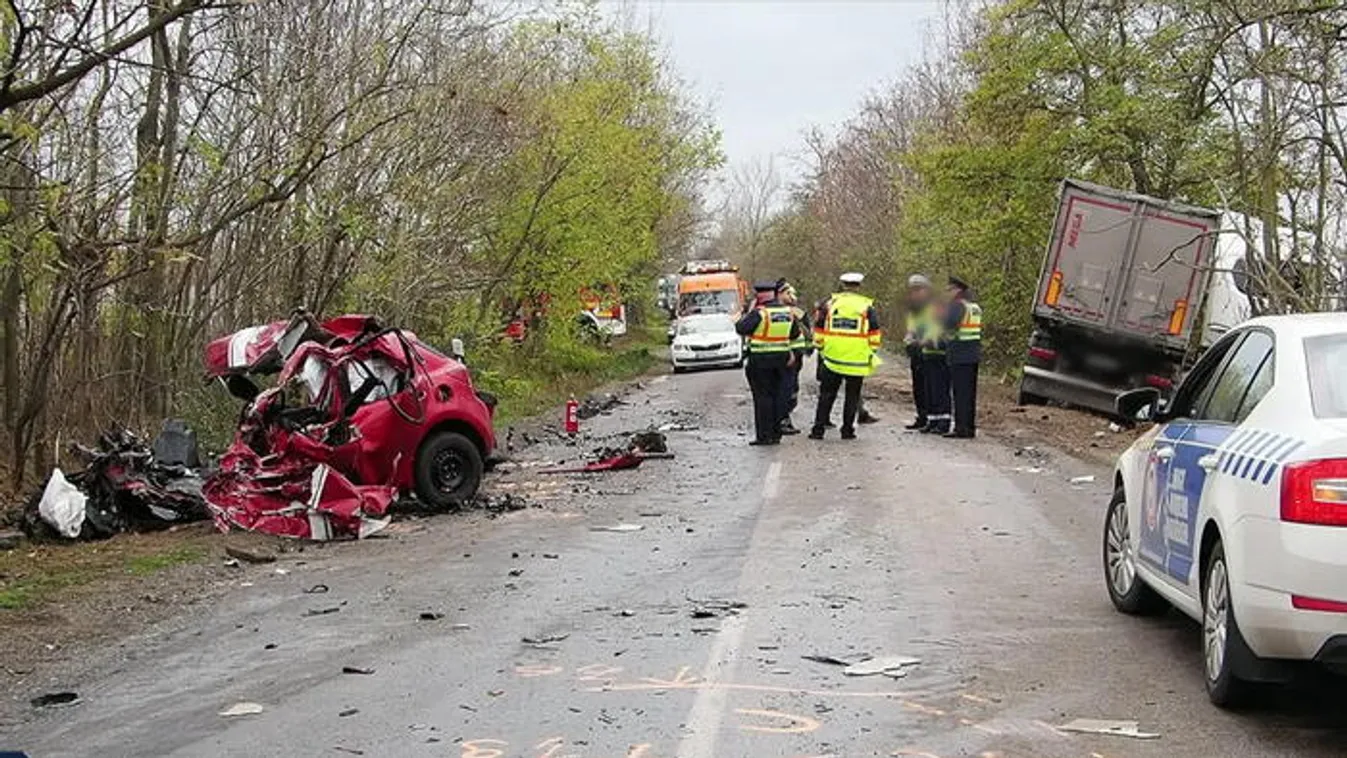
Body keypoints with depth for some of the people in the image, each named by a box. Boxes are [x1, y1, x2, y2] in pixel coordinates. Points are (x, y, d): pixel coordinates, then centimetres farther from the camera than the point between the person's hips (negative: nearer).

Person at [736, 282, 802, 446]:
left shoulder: (759, 313, -15)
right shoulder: (788, 312, 4)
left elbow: (741, 328, -17)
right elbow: (795, 333, 14)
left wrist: (749, 313, -3)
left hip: (760, 359, -6)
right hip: (781, 358, 6)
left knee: (762, 396, -1)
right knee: (777, 396, 12)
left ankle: (764, 435, -2)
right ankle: (776, 434, 15)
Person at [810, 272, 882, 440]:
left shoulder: (830, 303, 4)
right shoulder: (867, 307, 0)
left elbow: (819, 331, 8)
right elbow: (874, 335, 0)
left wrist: (821, 350, 17)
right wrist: (871, 353, 11)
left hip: (832, 358, 1)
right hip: (857, 360, -1)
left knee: (826, 395, 9)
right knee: (852, 396, 9)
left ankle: (818, 429, 6)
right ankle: (847, 430, 9)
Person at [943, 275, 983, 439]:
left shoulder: (958, 305, -11)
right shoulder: (975, 306, 16)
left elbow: (948, 324, -24)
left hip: (960, 355, -9)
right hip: (973, 354, 9)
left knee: (961, 392, -7)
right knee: (970, 393, 12)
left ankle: (961, 428, -7)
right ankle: (970, 427, 16)